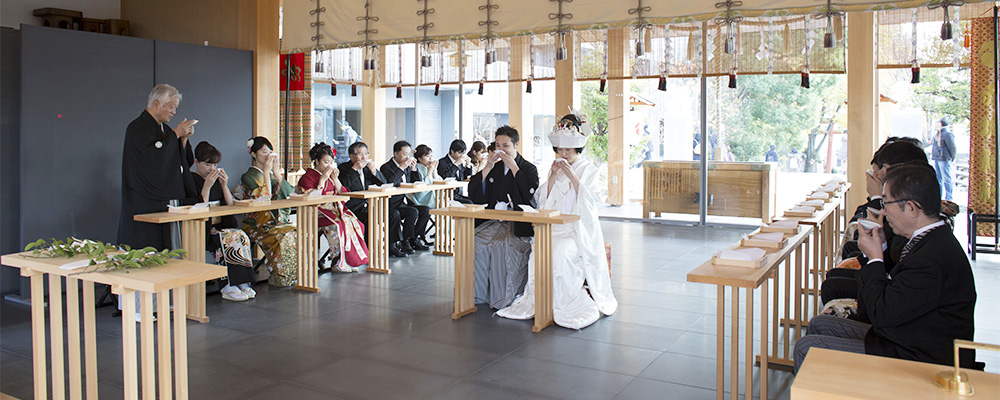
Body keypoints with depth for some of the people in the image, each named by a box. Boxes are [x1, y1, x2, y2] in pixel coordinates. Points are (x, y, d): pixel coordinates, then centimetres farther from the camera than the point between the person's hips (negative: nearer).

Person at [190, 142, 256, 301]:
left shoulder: (217, 180, 18)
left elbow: (231, 205, 12)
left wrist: (224, 185, 0)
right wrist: (207, 186, -15)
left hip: (221, 226, 5)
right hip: (204, 231, -5)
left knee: (241, 237, -25)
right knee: (228, 239, -32)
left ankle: (242, 284, -26)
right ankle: (231, 287, -26)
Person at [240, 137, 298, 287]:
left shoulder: (271, 174, 17)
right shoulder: (248, 177, 0)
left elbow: (289, 193, 2)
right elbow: (264, 199, -17)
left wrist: (276, 171, -3)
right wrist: (266, 172, -12)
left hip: (278, 221, 5)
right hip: (258, 225, -5)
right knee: (284, 238, -32)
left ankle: (293, 276, -14)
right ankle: (279, 278, -18)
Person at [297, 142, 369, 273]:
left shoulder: (330, 175, 18)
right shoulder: (307, 177, -2)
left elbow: (342, 193, 14)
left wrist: (335, 179, 0)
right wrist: (322, 180, -15)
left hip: (333, 209, 7)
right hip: (318, 212, -7)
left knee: (352, 222, -18)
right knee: (336, 226, -33)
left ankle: (351, 260, -15)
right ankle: (338, 263, -24)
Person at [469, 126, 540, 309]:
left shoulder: (529, 168, 5)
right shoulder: (494, 167, 18)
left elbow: (531, 195, -14)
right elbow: (472, 193, 8)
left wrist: (514, 168, -11)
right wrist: (487, 168, -1)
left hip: (518, 225, -4)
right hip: (493, 223, 4)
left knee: (502, 247, -33)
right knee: (474, 243, -25)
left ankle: (504, 299, -21)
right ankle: (480, 294, -13)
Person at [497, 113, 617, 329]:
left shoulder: (588, 169, 5)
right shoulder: (555, 168, 17)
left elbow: (590, 203, -7)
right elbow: (542, 200, 9)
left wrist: (573, 178, -14)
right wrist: (553, 176, -2)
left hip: (579, 229, -4)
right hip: (554, 228, 4)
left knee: (560, 254, -32)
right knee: (538, 254, -26)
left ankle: (571, 305, -18)